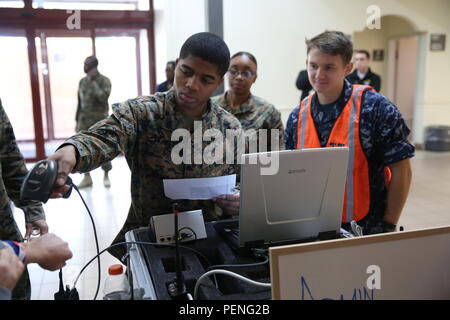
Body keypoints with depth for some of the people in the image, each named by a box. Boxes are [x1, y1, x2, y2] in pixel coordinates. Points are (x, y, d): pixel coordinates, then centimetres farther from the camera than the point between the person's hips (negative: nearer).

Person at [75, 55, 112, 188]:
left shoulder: (104, 81, -3)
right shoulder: (82, 81, 13)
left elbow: (104, 97, -20)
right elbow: (80, 102, 16)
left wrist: (94, 83, -17)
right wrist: (77, 120, 14)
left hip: (100, 120, -4)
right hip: (84, 120, 4)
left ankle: (106, 176, 15)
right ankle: (87, 177, 11)